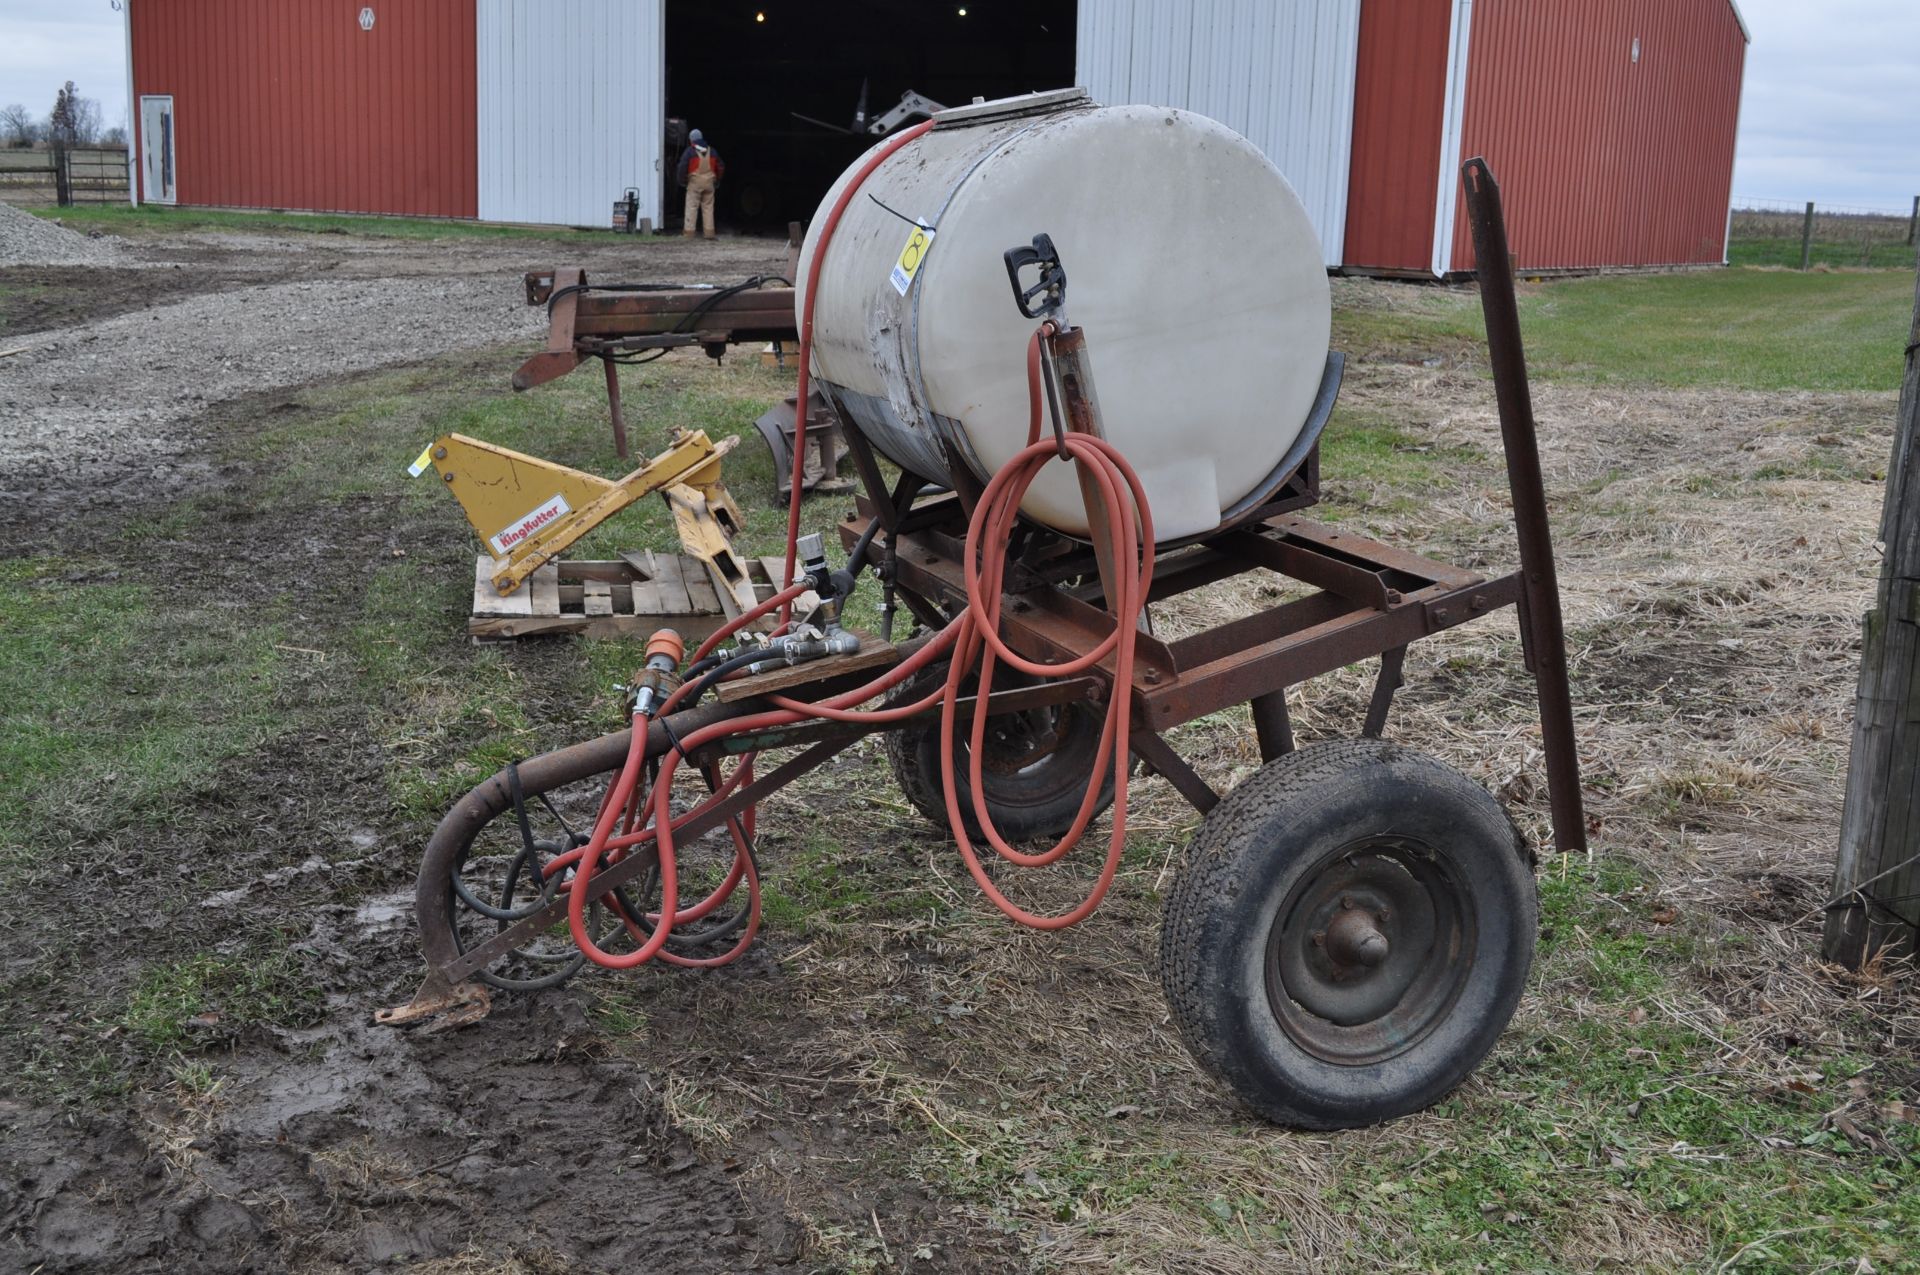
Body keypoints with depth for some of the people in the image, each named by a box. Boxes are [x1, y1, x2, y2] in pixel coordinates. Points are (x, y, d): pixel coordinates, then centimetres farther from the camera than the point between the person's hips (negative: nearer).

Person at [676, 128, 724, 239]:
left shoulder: (689, 151, -4)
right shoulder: (712, 151, 11)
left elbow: (683, 167, -10)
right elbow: (721, 167, 15)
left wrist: (683, 181, 1)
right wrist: (717, 181, 24)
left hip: (694, 183, -4)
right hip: (709, 183, 4)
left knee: (691, 207, -3)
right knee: (708, 207, 8)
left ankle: (689, 231, -7)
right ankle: (710, 232, 6)